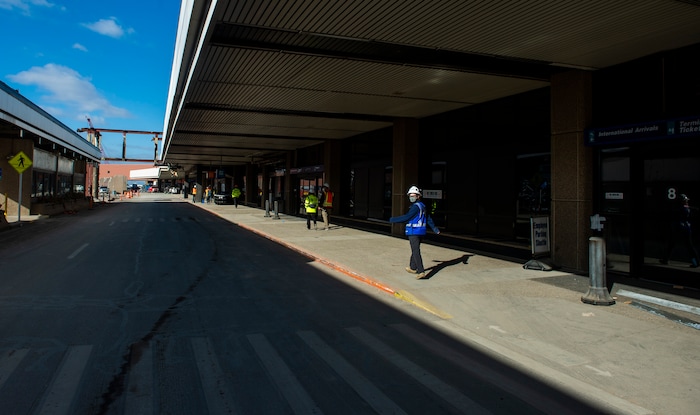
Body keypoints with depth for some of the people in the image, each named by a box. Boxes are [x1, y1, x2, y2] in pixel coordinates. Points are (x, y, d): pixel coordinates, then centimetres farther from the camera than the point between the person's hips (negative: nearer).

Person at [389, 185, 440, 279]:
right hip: (421, 232, 10)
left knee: (416, 251, -10)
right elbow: (428, 219, 20)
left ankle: (421, 272, -15)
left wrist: (393, 220, -11)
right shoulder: (422, 206, 14)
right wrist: (435, 229, 24)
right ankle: (412, 268, 34)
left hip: (414, 232, -10)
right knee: (414, 250, 21)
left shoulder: (416, 206, -16)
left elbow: (406, 218, -19)